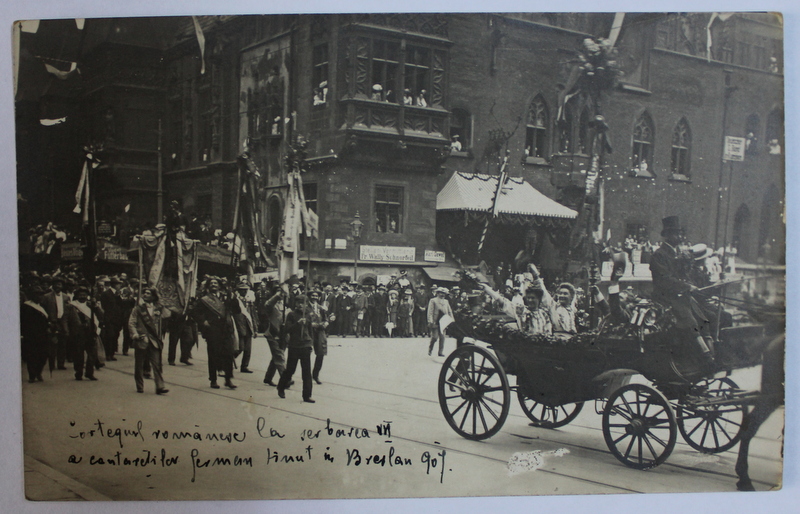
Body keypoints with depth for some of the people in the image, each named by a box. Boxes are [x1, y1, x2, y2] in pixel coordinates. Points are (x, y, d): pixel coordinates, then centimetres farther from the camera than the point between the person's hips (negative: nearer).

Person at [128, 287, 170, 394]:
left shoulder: (158, 309, 12)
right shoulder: (138, 309, 6)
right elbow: (131, 323, 2)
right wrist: (135, 334, -12)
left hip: (154, 341, 1)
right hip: (141, 340, -1)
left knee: (157, 364, -7)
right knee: (139, 365, 6)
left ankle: (160, 387, -10)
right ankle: (139, 387, 17)